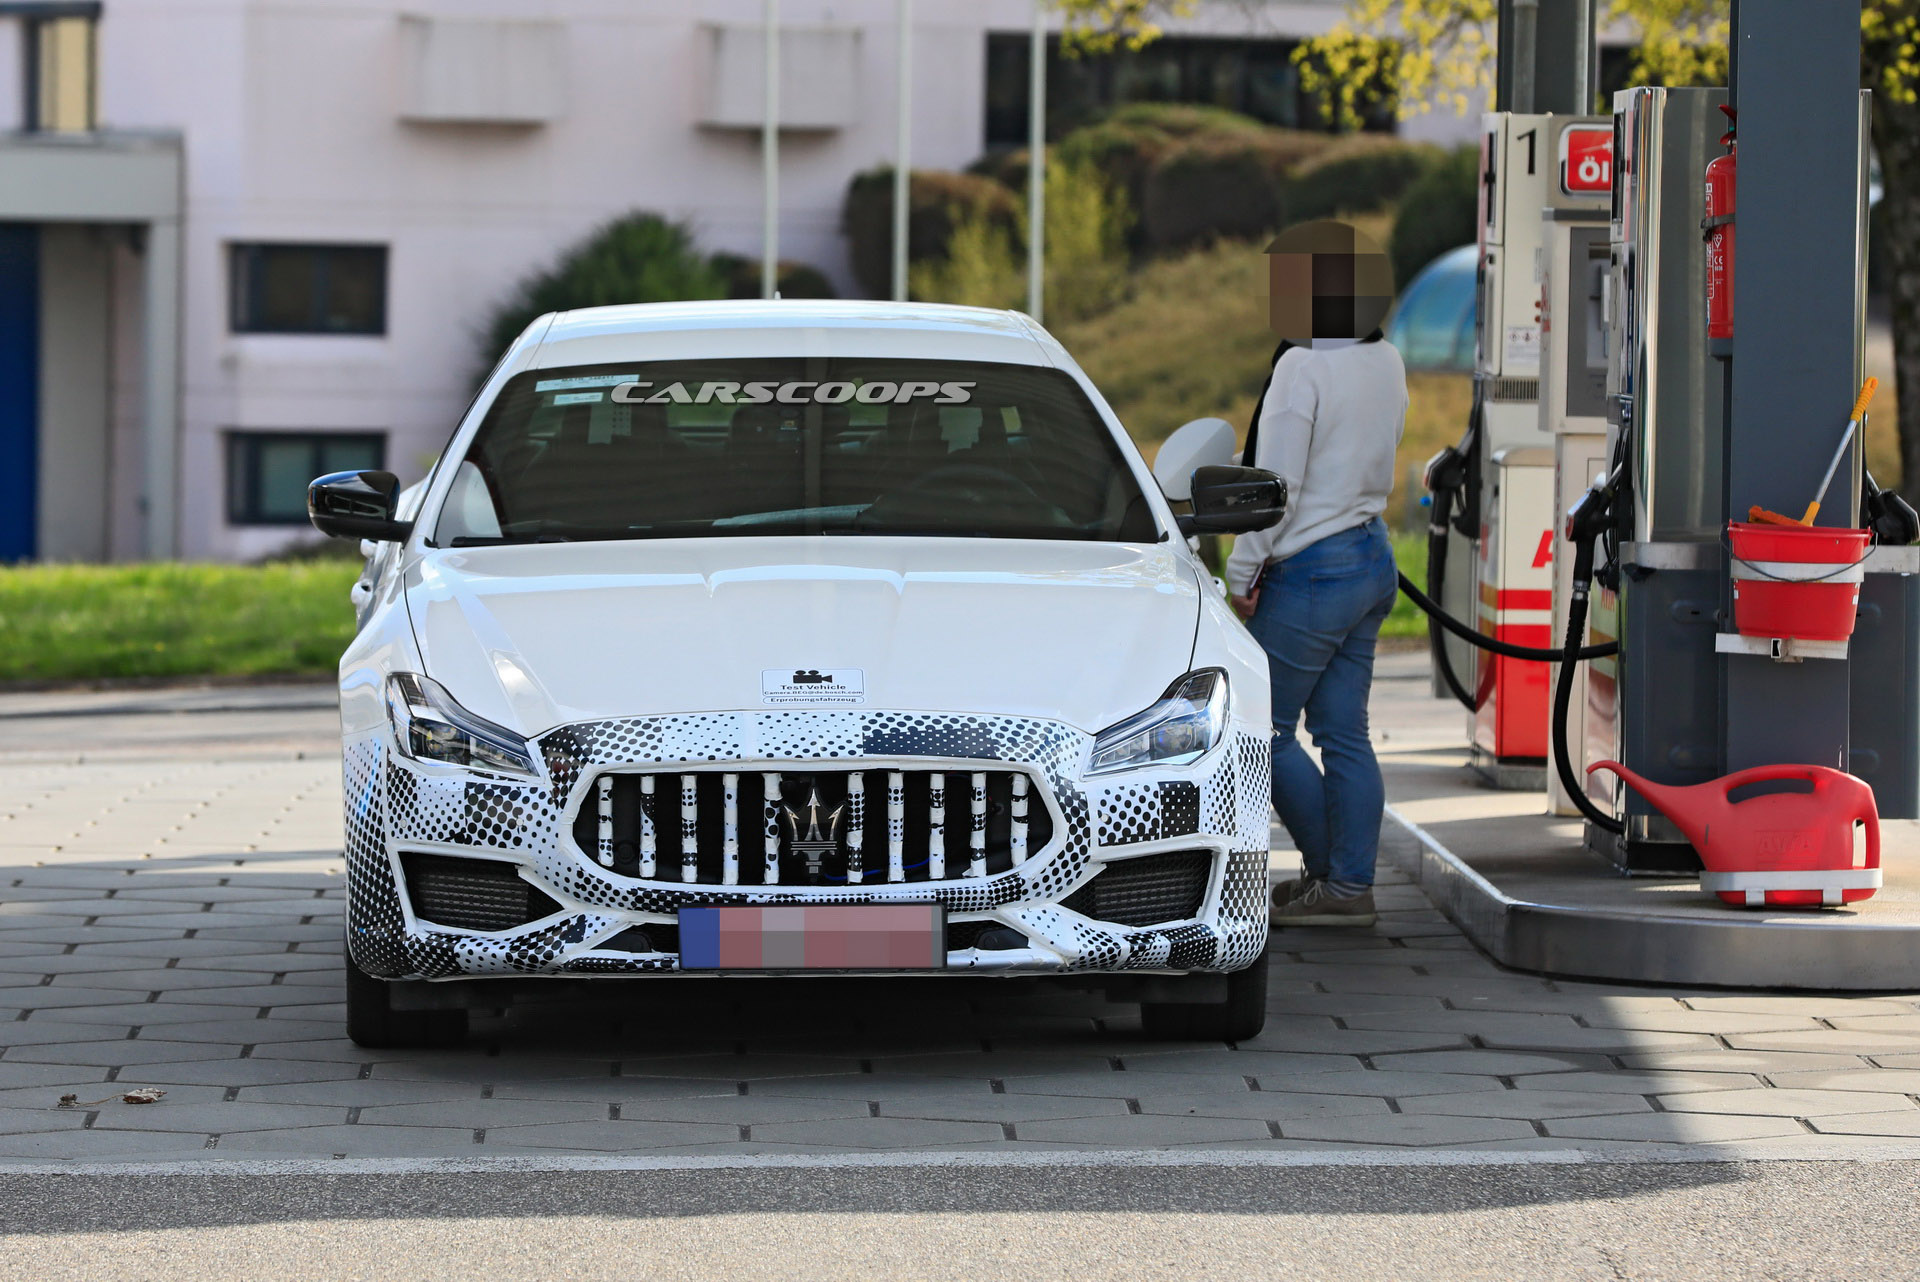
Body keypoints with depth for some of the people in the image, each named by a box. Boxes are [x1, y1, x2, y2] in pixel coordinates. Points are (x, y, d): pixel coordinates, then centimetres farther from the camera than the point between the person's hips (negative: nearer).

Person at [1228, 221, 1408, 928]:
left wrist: (1242, 573, -9)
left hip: (1312, 570, -8)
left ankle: (1327, 871, 6)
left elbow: (1277, 485, -17)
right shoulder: (1386, 364, 7)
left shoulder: (1302, 368, -17)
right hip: (1373, 557, 8)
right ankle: (1350, 885, 9)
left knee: (1267, 729, 2)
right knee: (1344, 734, 9)